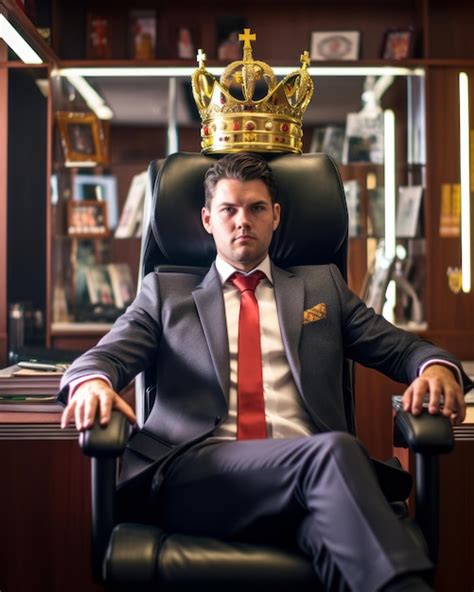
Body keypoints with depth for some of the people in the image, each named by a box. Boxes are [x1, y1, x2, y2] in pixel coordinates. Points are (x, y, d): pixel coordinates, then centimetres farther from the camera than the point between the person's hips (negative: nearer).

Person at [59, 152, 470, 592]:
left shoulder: (321, 285, 26)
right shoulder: (166, 292, 23)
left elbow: (400, 348, 21)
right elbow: (104, 355, 11)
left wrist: (437, 367, -5)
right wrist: (93, 382, -16)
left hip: (310, 467, 1)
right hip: (198, 472, -1)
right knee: (332, 450, -34)